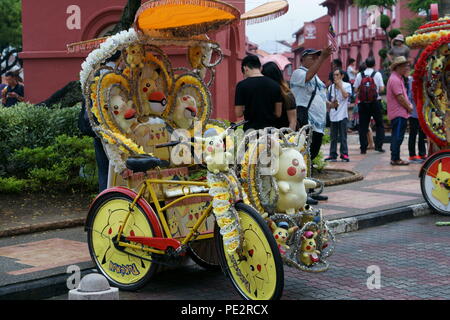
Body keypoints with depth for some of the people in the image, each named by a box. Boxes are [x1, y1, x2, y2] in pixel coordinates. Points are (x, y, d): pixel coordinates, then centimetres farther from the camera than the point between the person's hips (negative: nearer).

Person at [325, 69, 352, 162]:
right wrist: (330, 105, -2)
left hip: (342, 115, -4)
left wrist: (340, 85, -11)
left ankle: (344, 154, -1)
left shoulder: (347, 85, 2)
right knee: (333, 136, 6)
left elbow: (346, 95, -16)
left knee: (343, 136, -5)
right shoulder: (331, 87, 15)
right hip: (333, 115, 4)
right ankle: (333, 155, 11)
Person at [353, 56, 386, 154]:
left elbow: (355, 90, -1)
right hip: (375, 102, -1)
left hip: (363, 103, 1)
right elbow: (382, 88, -7)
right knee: (379, 124, 10)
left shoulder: (359, 75, 0)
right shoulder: (377, 74, -3)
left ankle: (363, 148, 4)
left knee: (363, 125, 6)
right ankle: (378, 145, 0)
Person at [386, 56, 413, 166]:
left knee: (397, 137, 14)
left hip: (400, 113, 11)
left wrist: (409, 104, 7)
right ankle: (395, 159, -4)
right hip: (398, 113, -11)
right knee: (398, 137, -7)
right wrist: (408, 107, -8)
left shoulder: (399, 78, 18)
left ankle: (395, 158, 19)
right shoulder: (394, 79, -16)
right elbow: (400, 97, -20)